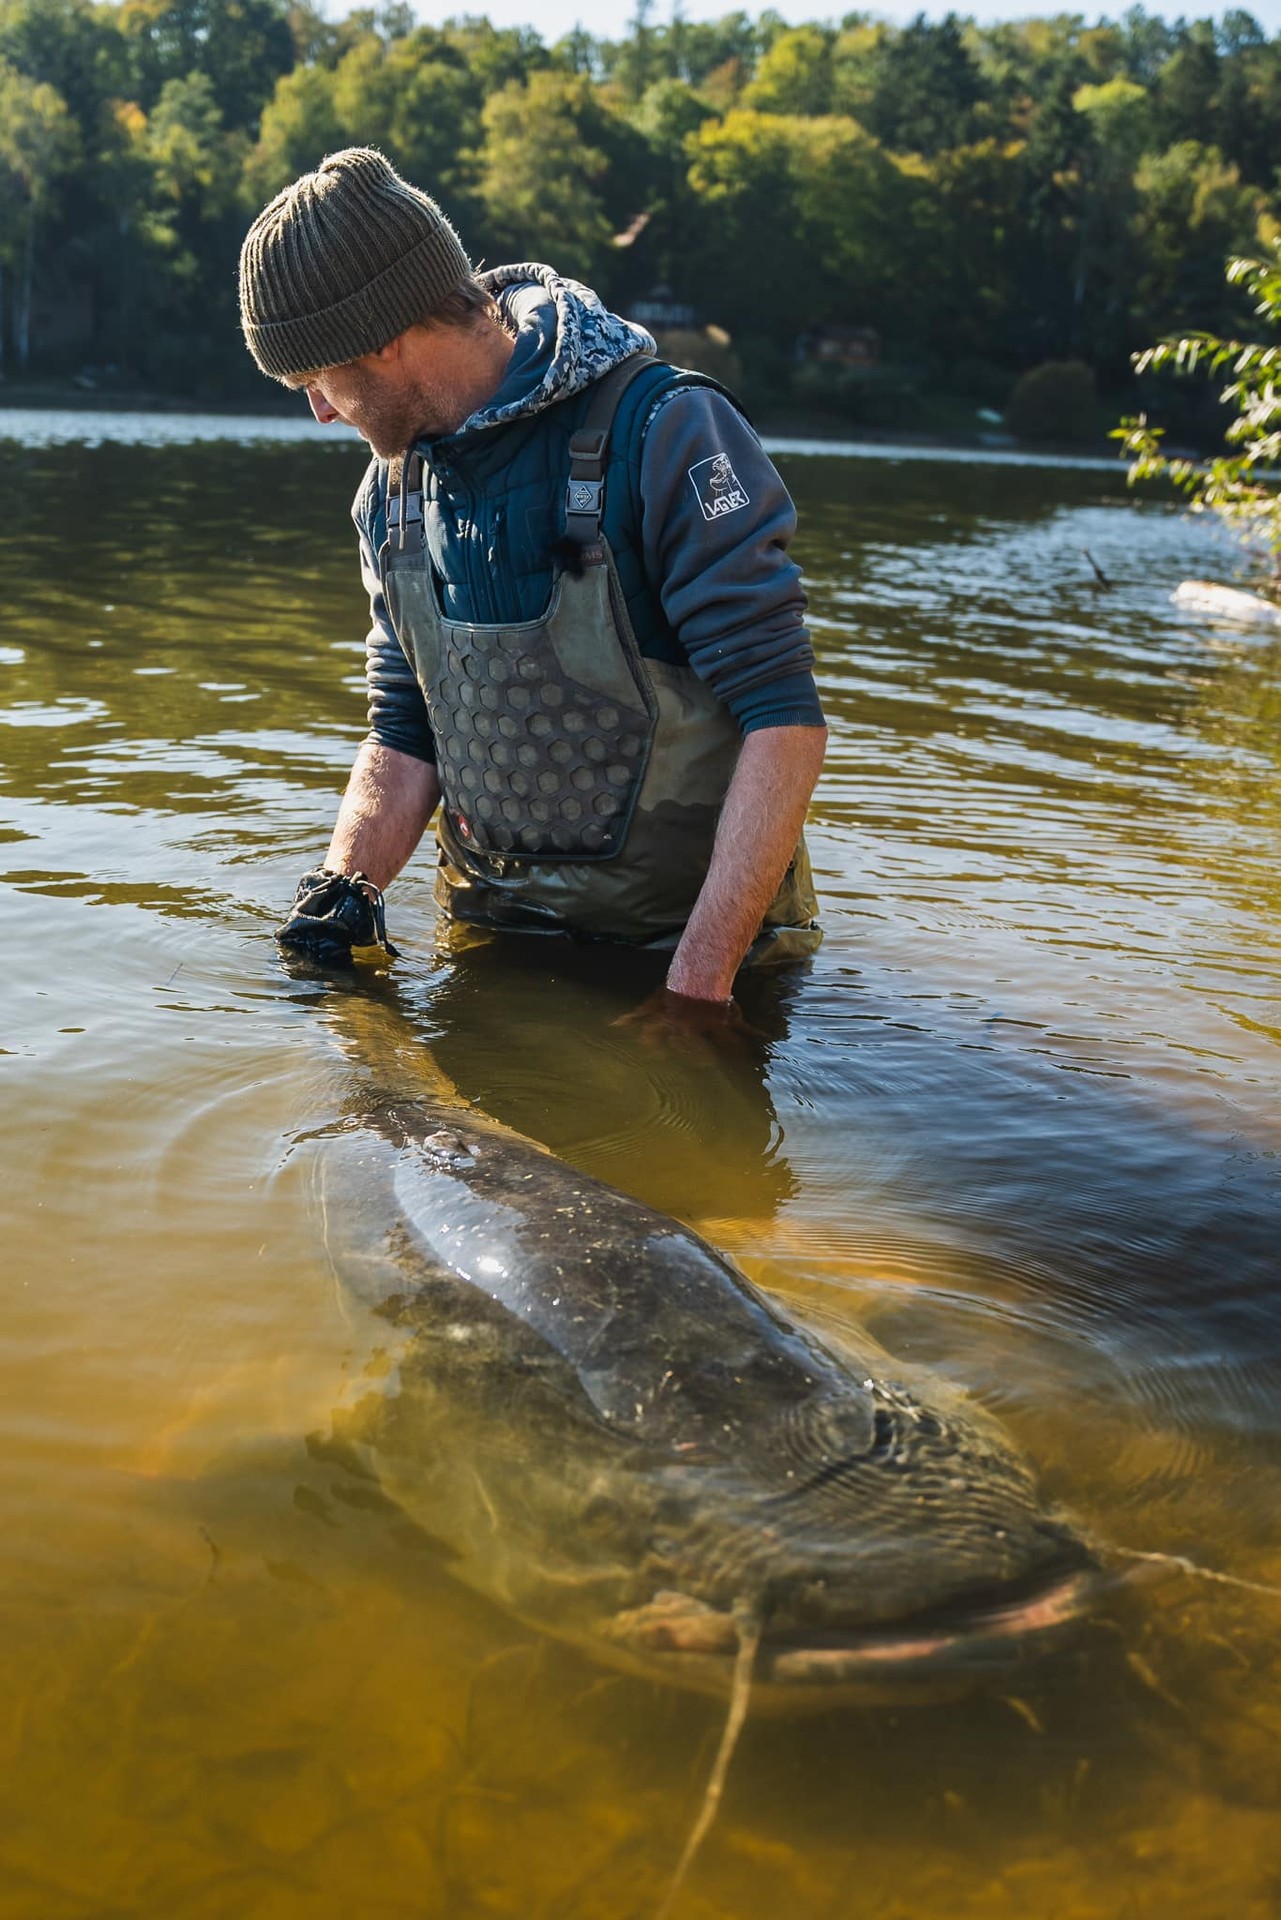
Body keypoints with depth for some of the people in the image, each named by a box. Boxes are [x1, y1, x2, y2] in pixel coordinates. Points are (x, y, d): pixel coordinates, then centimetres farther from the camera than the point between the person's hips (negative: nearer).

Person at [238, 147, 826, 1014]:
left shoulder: (666, 434, -15)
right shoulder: (395, 486, 7)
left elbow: (784, 721, -20)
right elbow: (406, 737, 12)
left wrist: (699, 982, -24)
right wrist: (341, 896, -6)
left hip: (685, 935, -5)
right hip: (489, 930, 5)